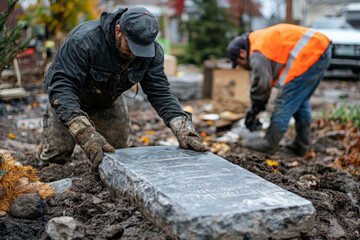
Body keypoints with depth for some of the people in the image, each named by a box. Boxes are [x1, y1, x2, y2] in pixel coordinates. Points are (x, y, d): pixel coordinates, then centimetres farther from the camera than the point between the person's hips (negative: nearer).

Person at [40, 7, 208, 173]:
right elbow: (61, 87, -44)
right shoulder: (83, 40, -40)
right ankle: (50, 118, 24)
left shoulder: (152, 51, -25)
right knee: (56, 154, -8)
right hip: (71, 96, -3)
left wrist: (183, 130, -41)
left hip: (108, 100, 4)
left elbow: (159, 92, -24)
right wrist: (86, 135, -57)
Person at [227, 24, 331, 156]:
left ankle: (269, 144, 3)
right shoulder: (260, 39, 22)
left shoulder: (258, 55, -11)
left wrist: (253, 112, 7)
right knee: (301, 101, 18)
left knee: (285, 100, -4)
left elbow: (261, 84, -9)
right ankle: (301, 145, 23)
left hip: (310, 55, -11)